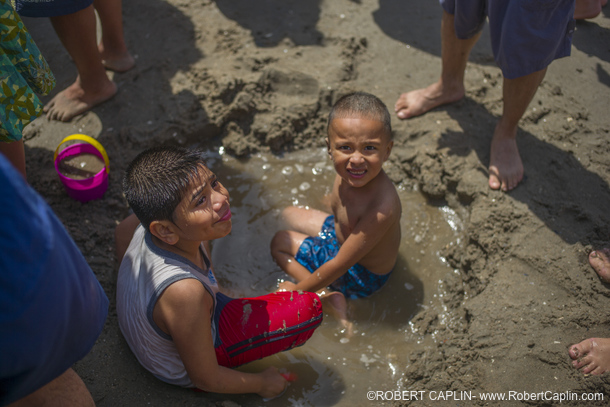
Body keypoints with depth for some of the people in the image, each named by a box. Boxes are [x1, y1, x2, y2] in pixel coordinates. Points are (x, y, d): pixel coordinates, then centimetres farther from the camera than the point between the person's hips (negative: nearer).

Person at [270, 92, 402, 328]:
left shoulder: (381, 208, -42)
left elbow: (340, 264, -31)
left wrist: (297, 289, -20)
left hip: (364, 275, -8)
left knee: (279, 243, -1)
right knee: (289, 215, 20)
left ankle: (328, 296, -6)